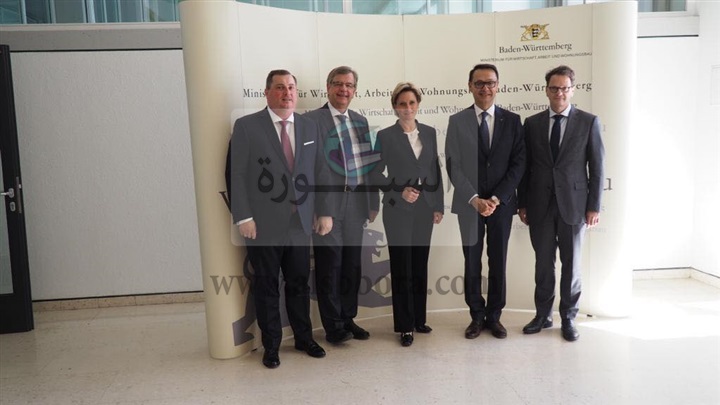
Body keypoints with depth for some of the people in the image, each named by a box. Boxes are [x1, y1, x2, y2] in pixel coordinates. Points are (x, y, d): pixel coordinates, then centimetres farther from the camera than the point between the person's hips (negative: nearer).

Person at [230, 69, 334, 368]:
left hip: (300, 223, 3)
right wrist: (243, 217, -12)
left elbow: (320, 173, 10)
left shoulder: (309, 127, 10)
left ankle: (304, 338, 30)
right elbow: (237, 175, -6)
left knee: (299, 284, 13)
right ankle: (271, 345, 24)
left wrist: (325, 212, 6)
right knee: (266, 287, 9)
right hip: (263, 224, -3)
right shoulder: (246, 126, -2)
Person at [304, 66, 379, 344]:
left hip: (355, 204, 6)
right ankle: (333, 326, 17)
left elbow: (368, 164, 14)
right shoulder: (312, 120, -5)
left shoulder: (360, 121, 14)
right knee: (329, 268, 3)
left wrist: (373, 203, 12)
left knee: (353, 266, 12)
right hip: (327, 205, -5)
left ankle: (348, 319, 27)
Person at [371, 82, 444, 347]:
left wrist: (439, 206, 7)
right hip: (399, 209, -4)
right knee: (401, 268, 2)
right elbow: (376, 175, -4)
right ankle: (405, 326, 13)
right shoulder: (385, 136, -4)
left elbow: (435, 171, 10)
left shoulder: (430, 133, 8)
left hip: (425, 208, 4)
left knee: (420, 266, 11)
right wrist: (400, 191, -15)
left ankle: (419, 319, 25)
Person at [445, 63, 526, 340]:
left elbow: (518, 164, -2)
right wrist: (475, 199, -13)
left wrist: (496, 198, -12)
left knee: (498, 262, 8)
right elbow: (453, 166, -4)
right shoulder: (457, 121, 1)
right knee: (472, 263, 8)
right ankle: (477, 316, 22)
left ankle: (494, 316, 23)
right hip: (469, 204, 0)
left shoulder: (512, 120, 3)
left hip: (501, 203, 1)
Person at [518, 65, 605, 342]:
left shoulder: (589, 122, 1)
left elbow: (597, 167, 0)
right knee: (543, 262, 9)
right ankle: (543, 315, 22)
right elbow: (525, 166, 7)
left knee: (571, 263, 7)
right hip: (540, 204, 2)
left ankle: (568, 317, 21)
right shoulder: (532, 123, 5)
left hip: (573, 204, -1)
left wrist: (594, 206, -5)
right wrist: (522, 203, 4)